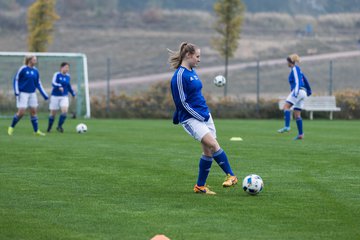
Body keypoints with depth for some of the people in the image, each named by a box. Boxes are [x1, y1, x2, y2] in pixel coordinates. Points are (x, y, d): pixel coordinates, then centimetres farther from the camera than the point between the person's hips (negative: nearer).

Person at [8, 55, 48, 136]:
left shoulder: (35, 71, 6)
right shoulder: (23, 69, -9)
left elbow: (38, 84, 13)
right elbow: (16, 80, -4)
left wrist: (45, 95, 10)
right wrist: (16, 92, -11)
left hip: (32, 93, 5)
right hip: (23, 93, -5)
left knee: (33, 111, 4)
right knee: (21, 112, -9)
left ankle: (36, 131, 10)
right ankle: (11, 127, 10)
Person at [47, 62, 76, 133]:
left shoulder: (68, 76, 7)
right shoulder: (57, 75, -9)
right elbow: (53, 83, -23)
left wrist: (73, 93, 24)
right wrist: (59, 86, -40)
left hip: (64, 97, 4)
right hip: (55, 96, -4)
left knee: (65, 111, -17)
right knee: (53, 113, 5)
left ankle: (59, 126, -1)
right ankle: (49, 128, 25)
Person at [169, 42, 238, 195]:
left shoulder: (192, 72, 13)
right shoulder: (179, 76, -14)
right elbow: (182, 102, -16)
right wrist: (201, 117, -13)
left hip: (204, 115, 9)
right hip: (191, 118, -9)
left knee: (208, 151, 5)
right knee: (213, 144, -23)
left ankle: (200, 186, 13)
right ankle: (231, 175, -19)